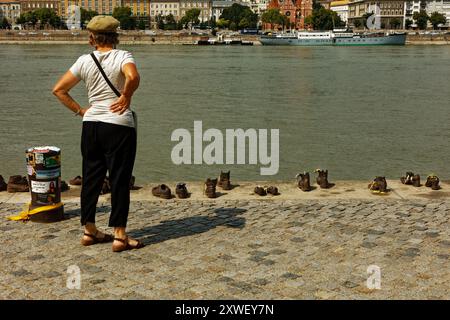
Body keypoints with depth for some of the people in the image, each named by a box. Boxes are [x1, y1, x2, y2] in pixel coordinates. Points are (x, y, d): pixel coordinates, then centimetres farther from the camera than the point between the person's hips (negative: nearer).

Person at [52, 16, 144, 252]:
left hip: (91, 125, 5)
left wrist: (79, 110, 8)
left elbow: (59, 89, 6)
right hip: (119, 126, -4)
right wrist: (126, 97, -13)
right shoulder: (122, 56, -7)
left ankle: (89, 231, 22)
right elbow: (133, 77, -29)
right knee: (119, 181, 1)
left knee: (91, 178, 13)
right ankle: (119, 236, 4)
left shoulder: (84, 61, 5)